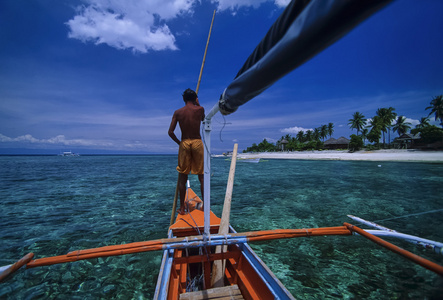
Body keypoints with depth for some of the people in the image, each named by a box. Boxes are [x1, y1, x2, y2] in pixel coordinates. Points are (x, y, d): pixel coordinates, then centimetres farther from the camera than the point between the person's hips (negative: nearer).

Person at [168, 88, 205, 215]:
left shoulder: (177, 112, 4)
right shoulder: (200, 109, 1)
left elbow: (170, 132, -2)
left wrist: (178, 142, 12)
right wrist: (198, 104, 25)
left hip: (184, 143, 1)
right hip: (197, 142, 0)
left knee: (182, 177, 8)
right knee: (202, 176, 8)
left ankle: (182, 208, 14)